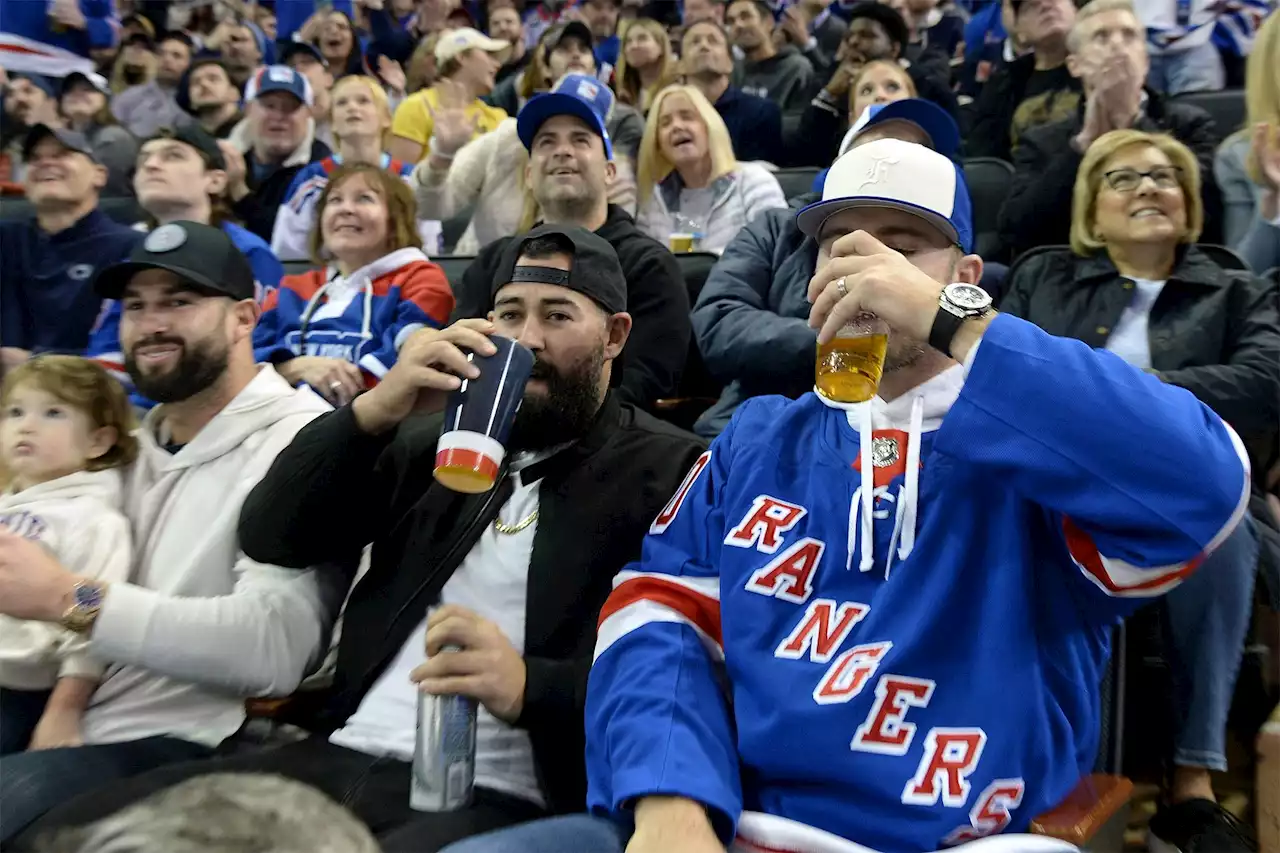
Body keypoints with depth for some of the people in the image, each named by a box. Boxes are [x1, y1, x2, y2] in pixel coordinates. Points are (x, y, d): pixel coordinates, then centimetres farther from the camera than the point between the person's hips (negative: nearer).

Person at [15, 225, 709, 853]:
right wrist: (377, 408, -4)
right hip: (343, 759, 6)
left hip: (496, 797, -6)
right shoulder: (439, 436, 19)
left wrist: (527, 686, -26)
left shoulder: (666, 472, 1)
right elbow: (271, 537, 11)